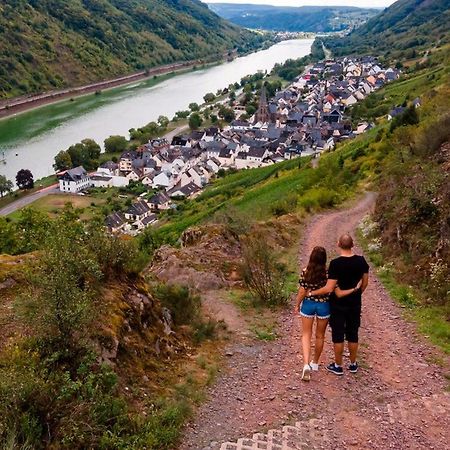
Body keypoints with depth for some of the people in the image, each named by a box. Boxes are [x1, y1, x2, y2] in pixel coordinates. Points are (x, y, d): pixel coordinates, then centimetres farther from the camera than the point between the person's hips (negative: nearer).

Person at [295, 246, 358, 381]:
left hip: (308, 304, 0)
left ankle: (306, 364, -6)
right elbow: (338, 293, -17)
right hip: (323, 306, 0)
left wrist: (297, 305, 6)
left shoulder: (305, 272, -14)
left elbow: (302, 292, -8)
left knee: (306, 335, 11)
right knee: (320, 336, 19)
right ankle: (315, 363, 35)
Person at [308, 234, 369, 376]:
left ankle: (338, 366, 20)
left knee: (338, 335, 8)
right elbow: (365, 282, 5)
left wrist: (311, 292, -11)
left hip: (338, 305, -4)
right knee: (353, 334, 17)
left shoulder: (335, 263, -22)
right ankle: (353, 364, 29)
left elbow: (329, 288, -23)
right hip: (355, 304, 4)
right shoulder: (361, 261, -7)